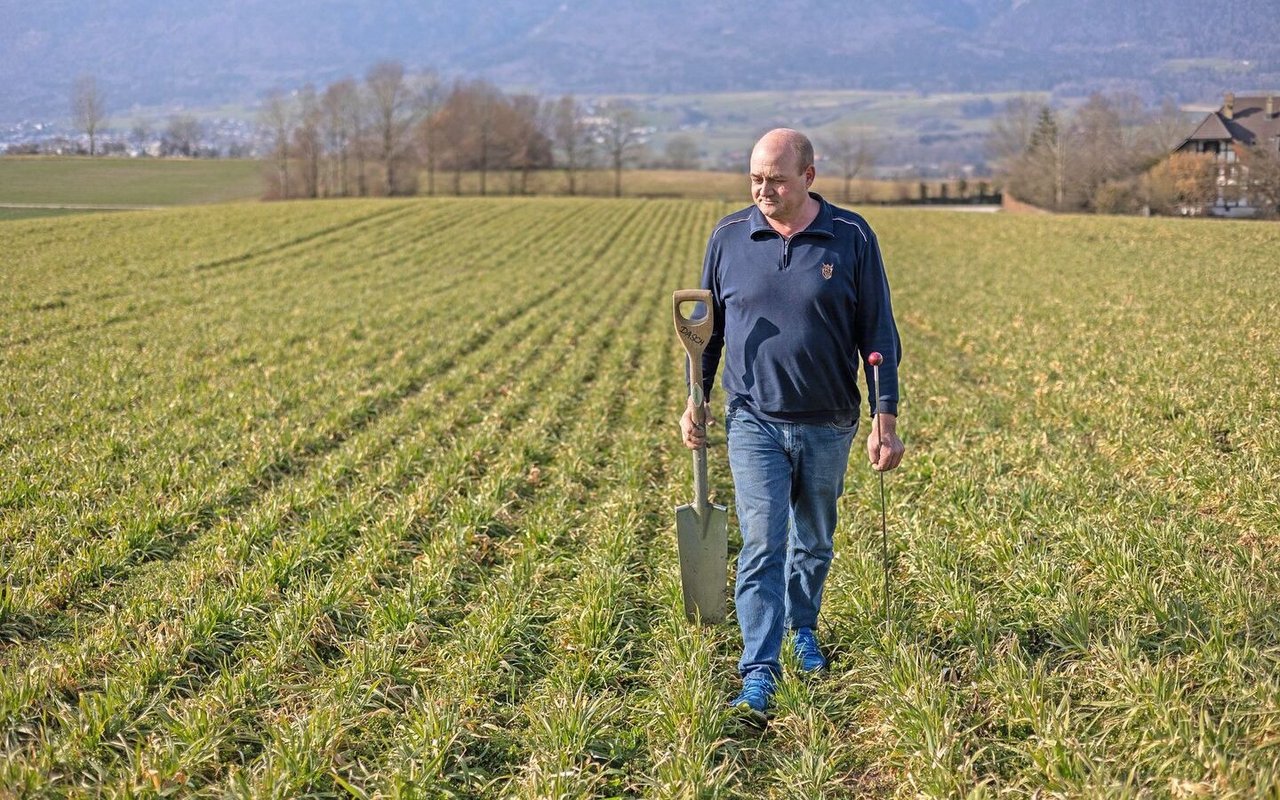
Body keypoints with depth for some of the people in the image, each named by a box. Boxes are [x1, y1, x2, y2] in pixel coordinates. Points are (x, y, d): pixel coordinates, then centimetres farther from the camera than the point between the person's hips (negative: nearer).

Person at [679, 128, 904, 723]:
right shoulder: (729, 238, 0)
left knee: (814, 543, 16)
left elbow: (878, 335, -1)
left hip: (827, 426, 1)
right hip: (754, 422, 0)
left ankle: (803, 628, 40)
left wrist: (887, 420, -5)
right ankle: (758, 675, -10)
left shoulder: (851, 238, -4)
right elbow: (707, 327, 11)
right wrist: (695, 402, 6)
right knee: (762, 547, -9)